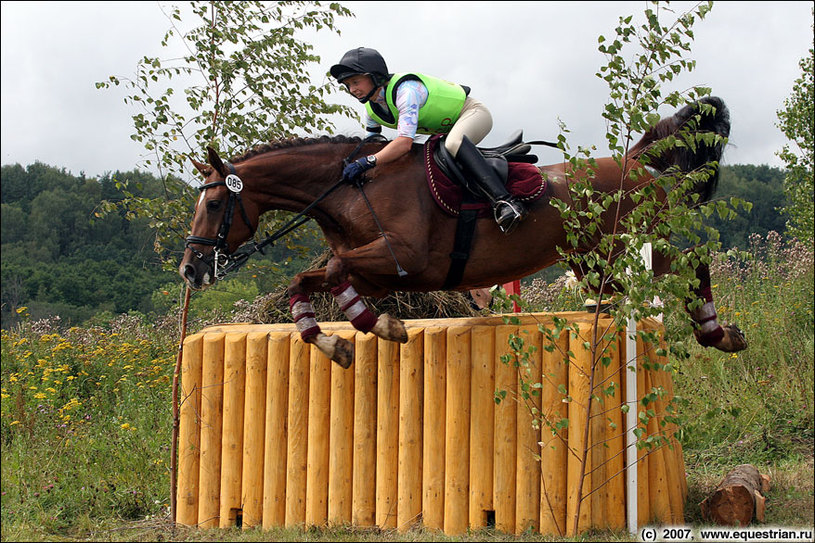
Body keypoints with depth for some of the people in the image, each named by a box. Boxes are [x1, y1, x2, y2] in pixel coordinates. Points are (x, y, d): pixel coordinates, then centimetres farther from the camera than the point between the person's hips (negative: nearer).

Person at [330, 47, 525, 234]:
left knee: (453, 143, -39)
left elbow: (405, 142, -44)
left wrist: (368, 162, -51)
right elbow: (370, 146, 8)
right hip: (448, 129, 10)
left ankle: (503, 201, -52)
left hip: (473, 113, -10)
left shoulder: (405, 89, -33)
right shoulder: (371, 111, -4)